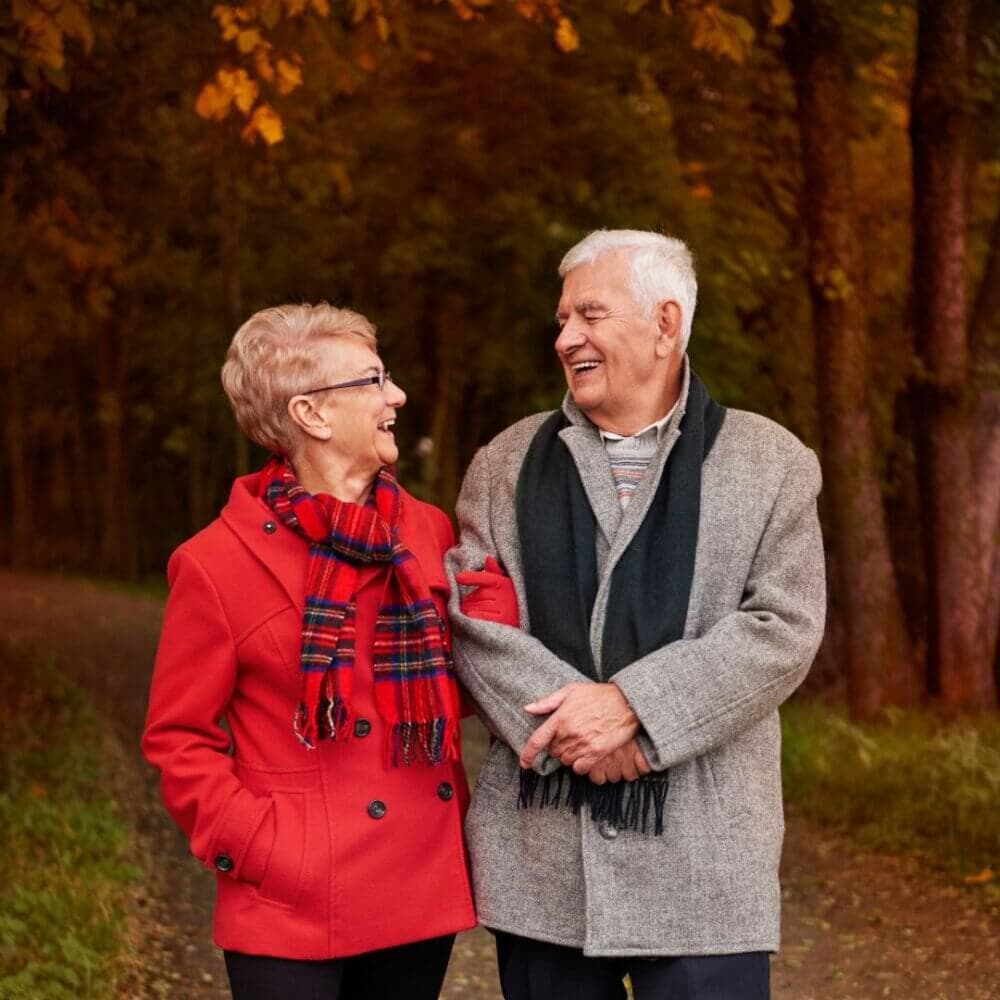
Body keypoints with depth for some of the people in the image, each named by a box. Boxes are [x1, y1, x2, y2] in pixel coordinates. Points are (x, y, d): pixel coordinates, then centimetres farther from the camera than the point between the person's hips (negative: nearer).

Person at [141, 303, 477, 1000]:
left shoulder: (430, 533, 6)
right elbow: (179, 738, -2)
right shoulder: (217, 564, -7)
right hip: (297, 907, -4)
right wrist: (254, 848, -12)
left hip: (422, 890, 4)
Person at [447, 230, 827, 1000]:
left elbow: (782, 627, -7)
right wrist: (566, 717, -14)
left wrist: (630, 705, -16)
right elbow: (472, 616, 1)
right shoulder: (507, 463, 11)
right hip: (539, 848, 3)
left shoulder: (770, 464, 3)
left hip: (699, 851, -2)